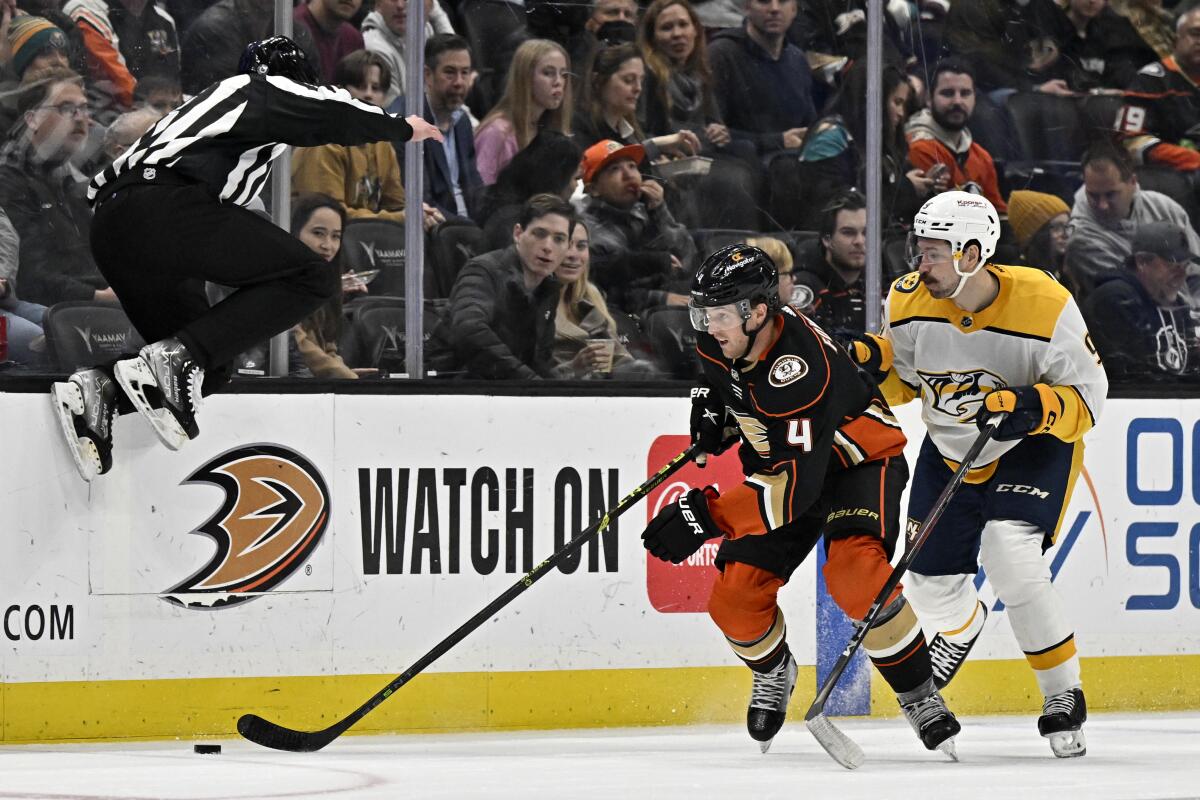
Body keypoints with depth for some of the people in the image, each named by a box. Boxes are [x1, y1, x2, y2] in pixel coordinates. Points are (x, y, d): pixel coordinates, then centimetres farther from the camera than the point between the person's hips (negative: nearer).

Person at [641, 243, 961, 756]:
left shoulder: (801, 370, -38)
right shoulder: (719, 340, -13)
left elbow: (799, 483, -43)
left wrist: (707, 515, -50)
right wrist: (713, 407, -6)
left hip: (858, 459, -7)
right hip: (782, 462, 7)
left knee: (854, 573, -33)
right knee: (733, 597, -4)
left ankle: (920, 695, -17)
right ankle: (774, 673, 29)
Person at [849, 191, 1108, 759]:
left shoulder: (1045, 305, -27)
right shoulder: (908, 302, -14)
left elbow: (1088, 393, -19)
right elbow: (903, 379, 3)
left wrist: (1031, 408, -36)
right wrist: (873, 360, -18)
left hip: (1033, 449, -5)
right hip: (949, 450, 5)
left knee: (1011, 562, -27)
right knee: (930, 583, 7)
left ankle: (1064, 698, -9)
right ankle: (961, 626, 49)